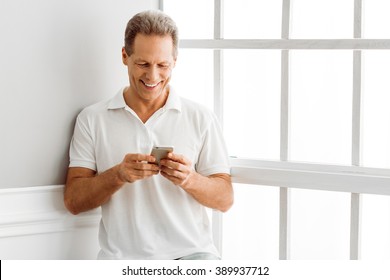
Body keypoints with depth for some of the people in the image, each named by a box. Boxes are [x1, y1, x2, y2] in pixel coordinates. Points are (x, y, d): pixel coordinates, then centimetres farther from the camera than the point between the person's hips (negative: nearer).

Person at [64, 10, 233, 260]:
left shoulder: (201, 119, 8)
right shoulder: (92, 119, 8)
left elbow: (225, 199, 6)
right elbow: (73, 201, 3)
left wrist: (190, 180, -14)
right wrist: (119, 175, -14)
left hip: (190, 253, 0)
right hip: (123, 258, 0)